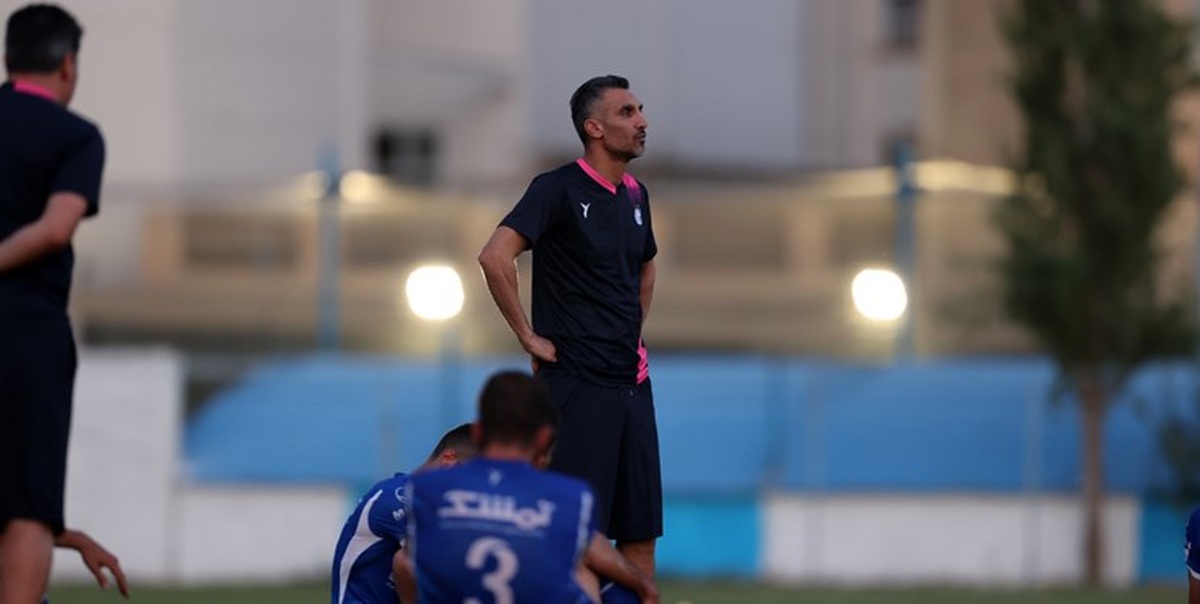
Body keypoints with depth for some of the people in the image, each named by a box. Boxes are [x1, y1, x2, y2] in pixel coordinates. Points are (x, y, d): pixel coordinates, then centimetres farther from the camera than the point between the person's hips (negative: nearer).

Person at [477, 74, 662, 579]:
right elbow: (495, 257, -21)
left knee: (640, 531, 6)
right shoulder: (558, 188, -9)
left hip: (632, 382, 7)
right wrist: (529, 338, -16)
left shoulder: (635, 195, 14)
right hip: (577, 383, -7)